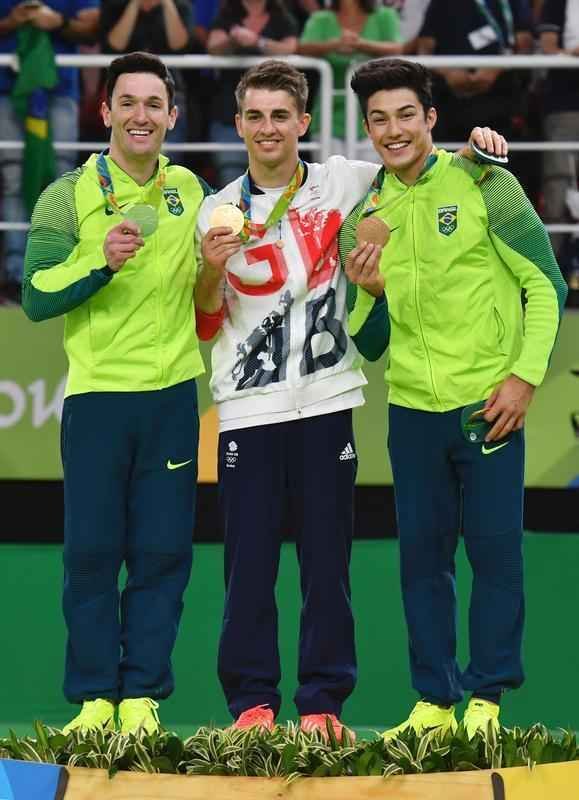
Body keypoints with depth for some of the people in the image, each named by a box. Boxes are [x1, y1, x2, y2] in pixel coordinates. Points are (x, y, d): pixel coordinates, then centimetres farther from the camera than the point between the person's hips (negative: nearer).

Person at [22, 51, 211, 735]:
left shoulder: (189, 191, 8)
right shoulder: (68, 198, -2)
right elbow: (34, 298, -6)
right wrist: (99, 260, -19)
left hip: (171, 395, 2)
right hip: (96, 395, -2)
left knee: (162, 551, 2)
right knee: (92, 552, -1)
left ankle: (141, 696, 9)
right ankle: (94, 698, 8)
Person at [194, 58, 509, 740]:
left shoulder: (341, 182, 5)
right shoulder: (220, 211, 7)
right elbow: (203, 325, 9)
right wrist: (212, 269, -10)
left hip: (325, 405, 0)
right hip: (247, 409, 0)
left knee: (327, 561, 1)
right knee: (248, 562, -1)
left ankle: (323, 703, 6)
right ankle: (251, 703, 5)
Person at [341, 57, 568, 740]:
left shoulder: (483, 184, -4)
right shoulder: (364, 215, 8)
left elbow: (545, 285, -3)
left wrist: (526, 375, -11)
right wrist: (367, 292, -8)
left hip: (487, 406, -4)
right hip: (412, 410, 4)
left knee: (495, 551, -2)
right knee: (422, 556, 7)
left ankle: (486, 698, 7)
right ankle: (433, 702, 15)